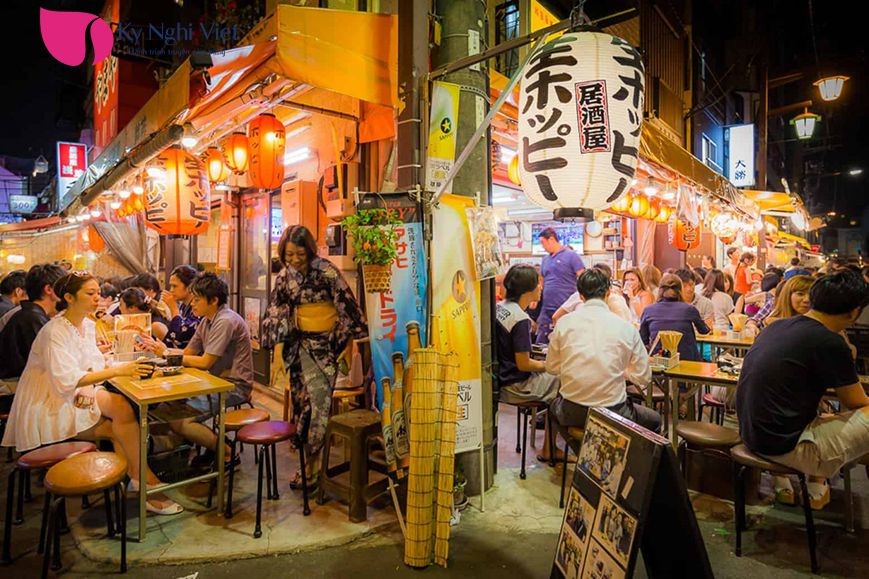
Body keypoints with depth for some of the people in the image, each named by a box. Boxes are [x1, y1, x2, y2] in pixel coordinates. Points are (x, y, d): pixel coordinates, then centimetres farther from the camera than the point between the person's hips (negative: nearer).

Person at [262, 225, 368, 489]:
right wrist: (278, 346, 2)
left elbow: (347, 304, -9)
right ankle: (312, 457, 18)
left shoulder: (326, 270, -11)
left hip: (328, 341, -3)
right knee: (308, 397, -1)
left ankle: (311, 460, 5)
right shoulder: (284, 277, 3)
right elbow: (276, 313, 8)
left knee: (319, 398, -6)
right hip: (301, 342, 3)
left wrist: (350, 341, -8)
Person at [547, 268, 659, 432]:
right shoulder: (626, 327, -7)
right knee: (655, 420, 30)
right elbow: (643, 378, -1)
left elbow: (551, 368, 5)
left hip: (571, 413, 1)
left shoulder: (564, 323, -5)